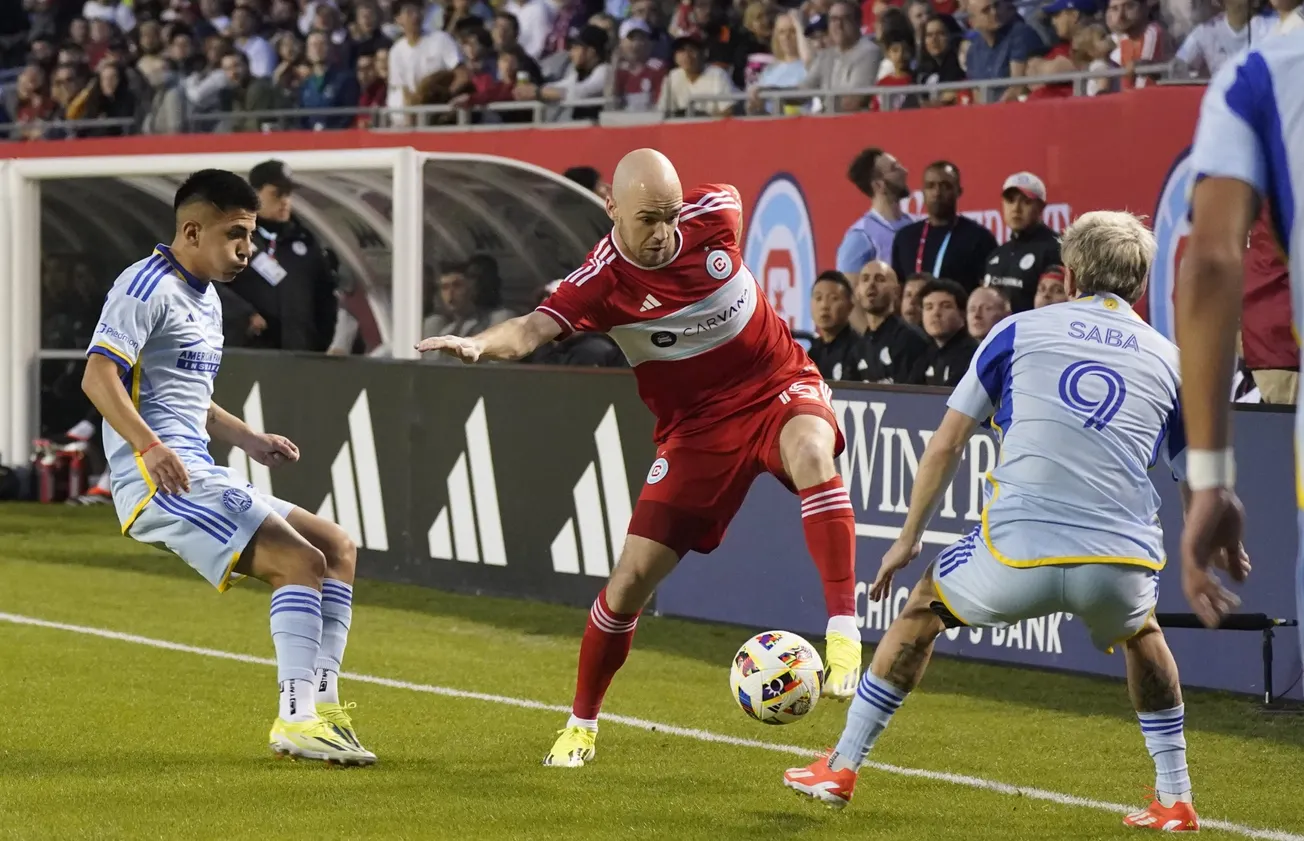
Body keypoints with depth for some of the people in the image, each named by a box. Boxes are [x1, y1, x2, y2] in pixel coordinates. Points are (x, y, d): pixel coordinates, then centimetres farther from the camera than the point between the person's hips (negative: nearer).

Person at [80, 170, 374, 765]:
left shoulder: (207, 300, 23)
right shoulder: (147, 286, -8)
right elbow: (98, 376, -20)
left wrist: (247, 439, 21)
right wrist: (150, 447, -31)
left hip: (199, 475, 10)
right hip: (157, 479, -10)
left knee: (339, 548, 9)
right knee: (301, 559, -21)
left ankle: (321, 705, 5)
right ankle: (296, 719, -23)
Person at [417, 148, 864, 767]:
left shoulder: (714, 216, -12)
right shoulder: (602, 281, -20)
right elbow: (535, 327, -37)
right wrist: (479, 343, -57)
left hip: (777, 386, 0)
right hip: (696, 426, 0)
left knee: (811, 454, -37)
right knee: (630, 580, -4)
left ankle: (845, 634, -37)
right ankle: (581, 726, 20)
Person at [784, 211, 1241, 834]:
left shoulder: (1019, 331, 11)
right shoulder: (1167, 359, 15)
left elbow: (946, 444, 11)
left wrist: (909, 538, 20)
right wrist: (1228, 552, 39)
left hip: (1016, 555, -2)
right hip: (1121, 565, 2)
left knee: (923, 608, 27)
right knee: (1139, 633, 36)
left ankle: (840, 769, 29)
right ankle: (1174, 800, 28)